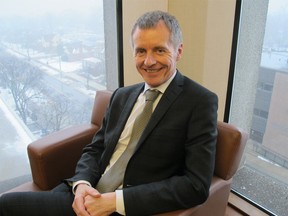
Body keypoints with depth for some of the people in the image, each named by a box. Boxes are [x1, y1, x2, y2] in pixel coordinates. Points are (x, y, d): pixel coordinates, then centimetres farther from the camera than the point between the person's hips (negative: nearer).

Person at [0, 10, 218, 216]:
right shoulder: (122, 96, 8)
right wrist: (82, 184, -11)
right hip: (90, 193, 6)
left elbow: (197, 185, -16)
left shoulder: (200, 102, -11)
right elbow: (94, 150, 10)